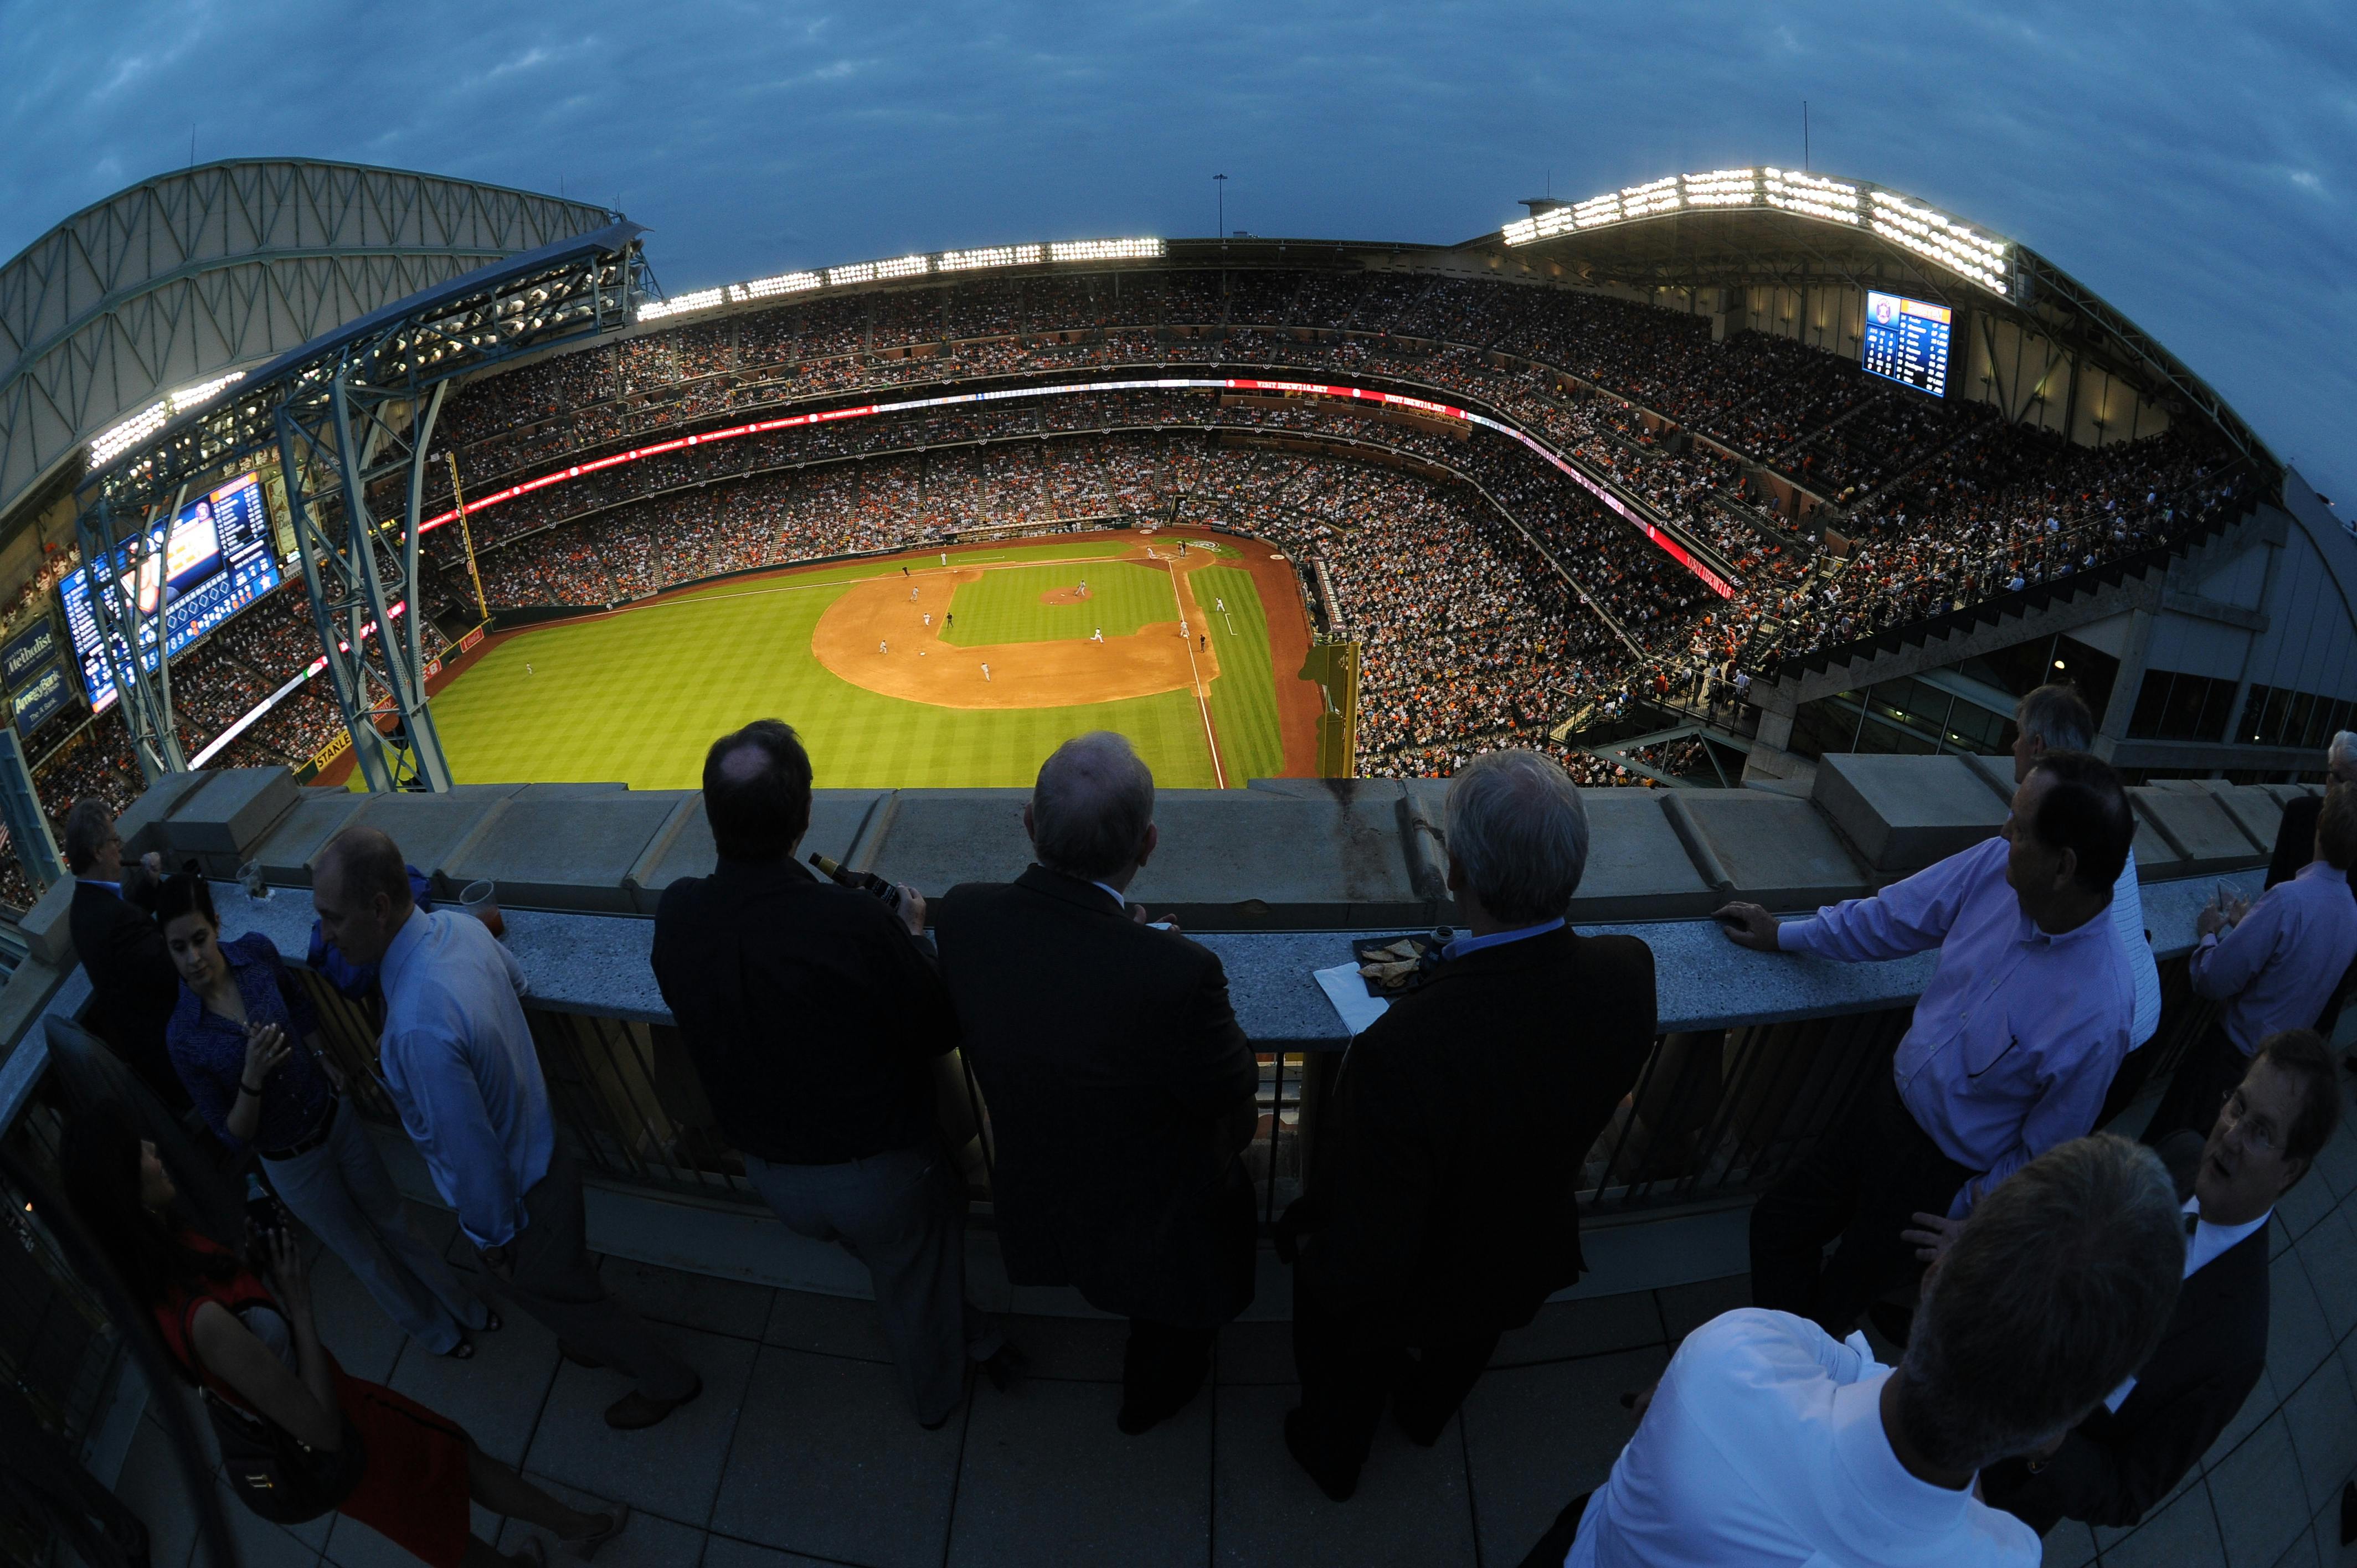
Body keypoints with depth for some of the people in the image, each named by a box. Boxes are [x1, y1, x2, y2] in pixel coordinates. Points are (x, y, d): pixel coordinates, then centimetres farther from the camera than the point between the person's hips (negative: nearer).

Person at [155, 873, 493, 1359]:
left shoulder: (256, 953, -17)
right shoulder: (184, 1038, -24)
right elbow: (233, 1136, -17)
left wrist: (324, 1061, 4)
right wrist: (252, 1077, -33)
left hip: (336, 1118, 2)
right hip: (293, 1163, -2)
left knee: (391, 1223, 23)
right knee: (365, 1255, 20)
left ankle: (463, 1303, 47)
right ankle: (433, 1328, 46)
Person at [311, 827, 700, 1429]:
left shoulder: (419, 1029, -42)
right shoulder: (458, 924, -15)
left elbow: (470, 1153, -30)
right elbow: (515, 979, 10)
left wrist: (493, 1237, -14)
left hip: (516, 1193, -8)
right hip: (541, 1148, 8)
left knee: (554, 1291, 21)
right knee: (564, 1280, 34)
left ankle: (665, 1380, 45)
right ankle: (599, 1341, 63)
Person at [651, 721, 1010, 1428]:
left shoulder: (676, 913, -20)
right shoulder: (857, 924, -35)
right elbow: (940, 1031, -20)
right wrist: (911, 936, -4)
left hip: (770, 1172, 4)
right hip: (880, 1170, -4)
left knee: (886, 1256, 33)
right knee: (915, 1280, 26)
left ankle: (961, 1331, 55)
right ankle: (935, 1390, 52)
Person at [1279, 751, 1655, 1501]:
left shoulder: (1400, 1052, -49)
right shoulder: (1628, 972, -30)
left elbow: (1358, 1271, -36)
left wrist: (1314, 1261, -13)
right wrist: (1434, 980, -3)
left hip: (1412, 1296, -4)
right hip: (1531, 1260, 5)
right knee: (1463, 1347, 40)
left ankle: (1334, 1456, 64)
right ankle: (1427, 1413, 72)